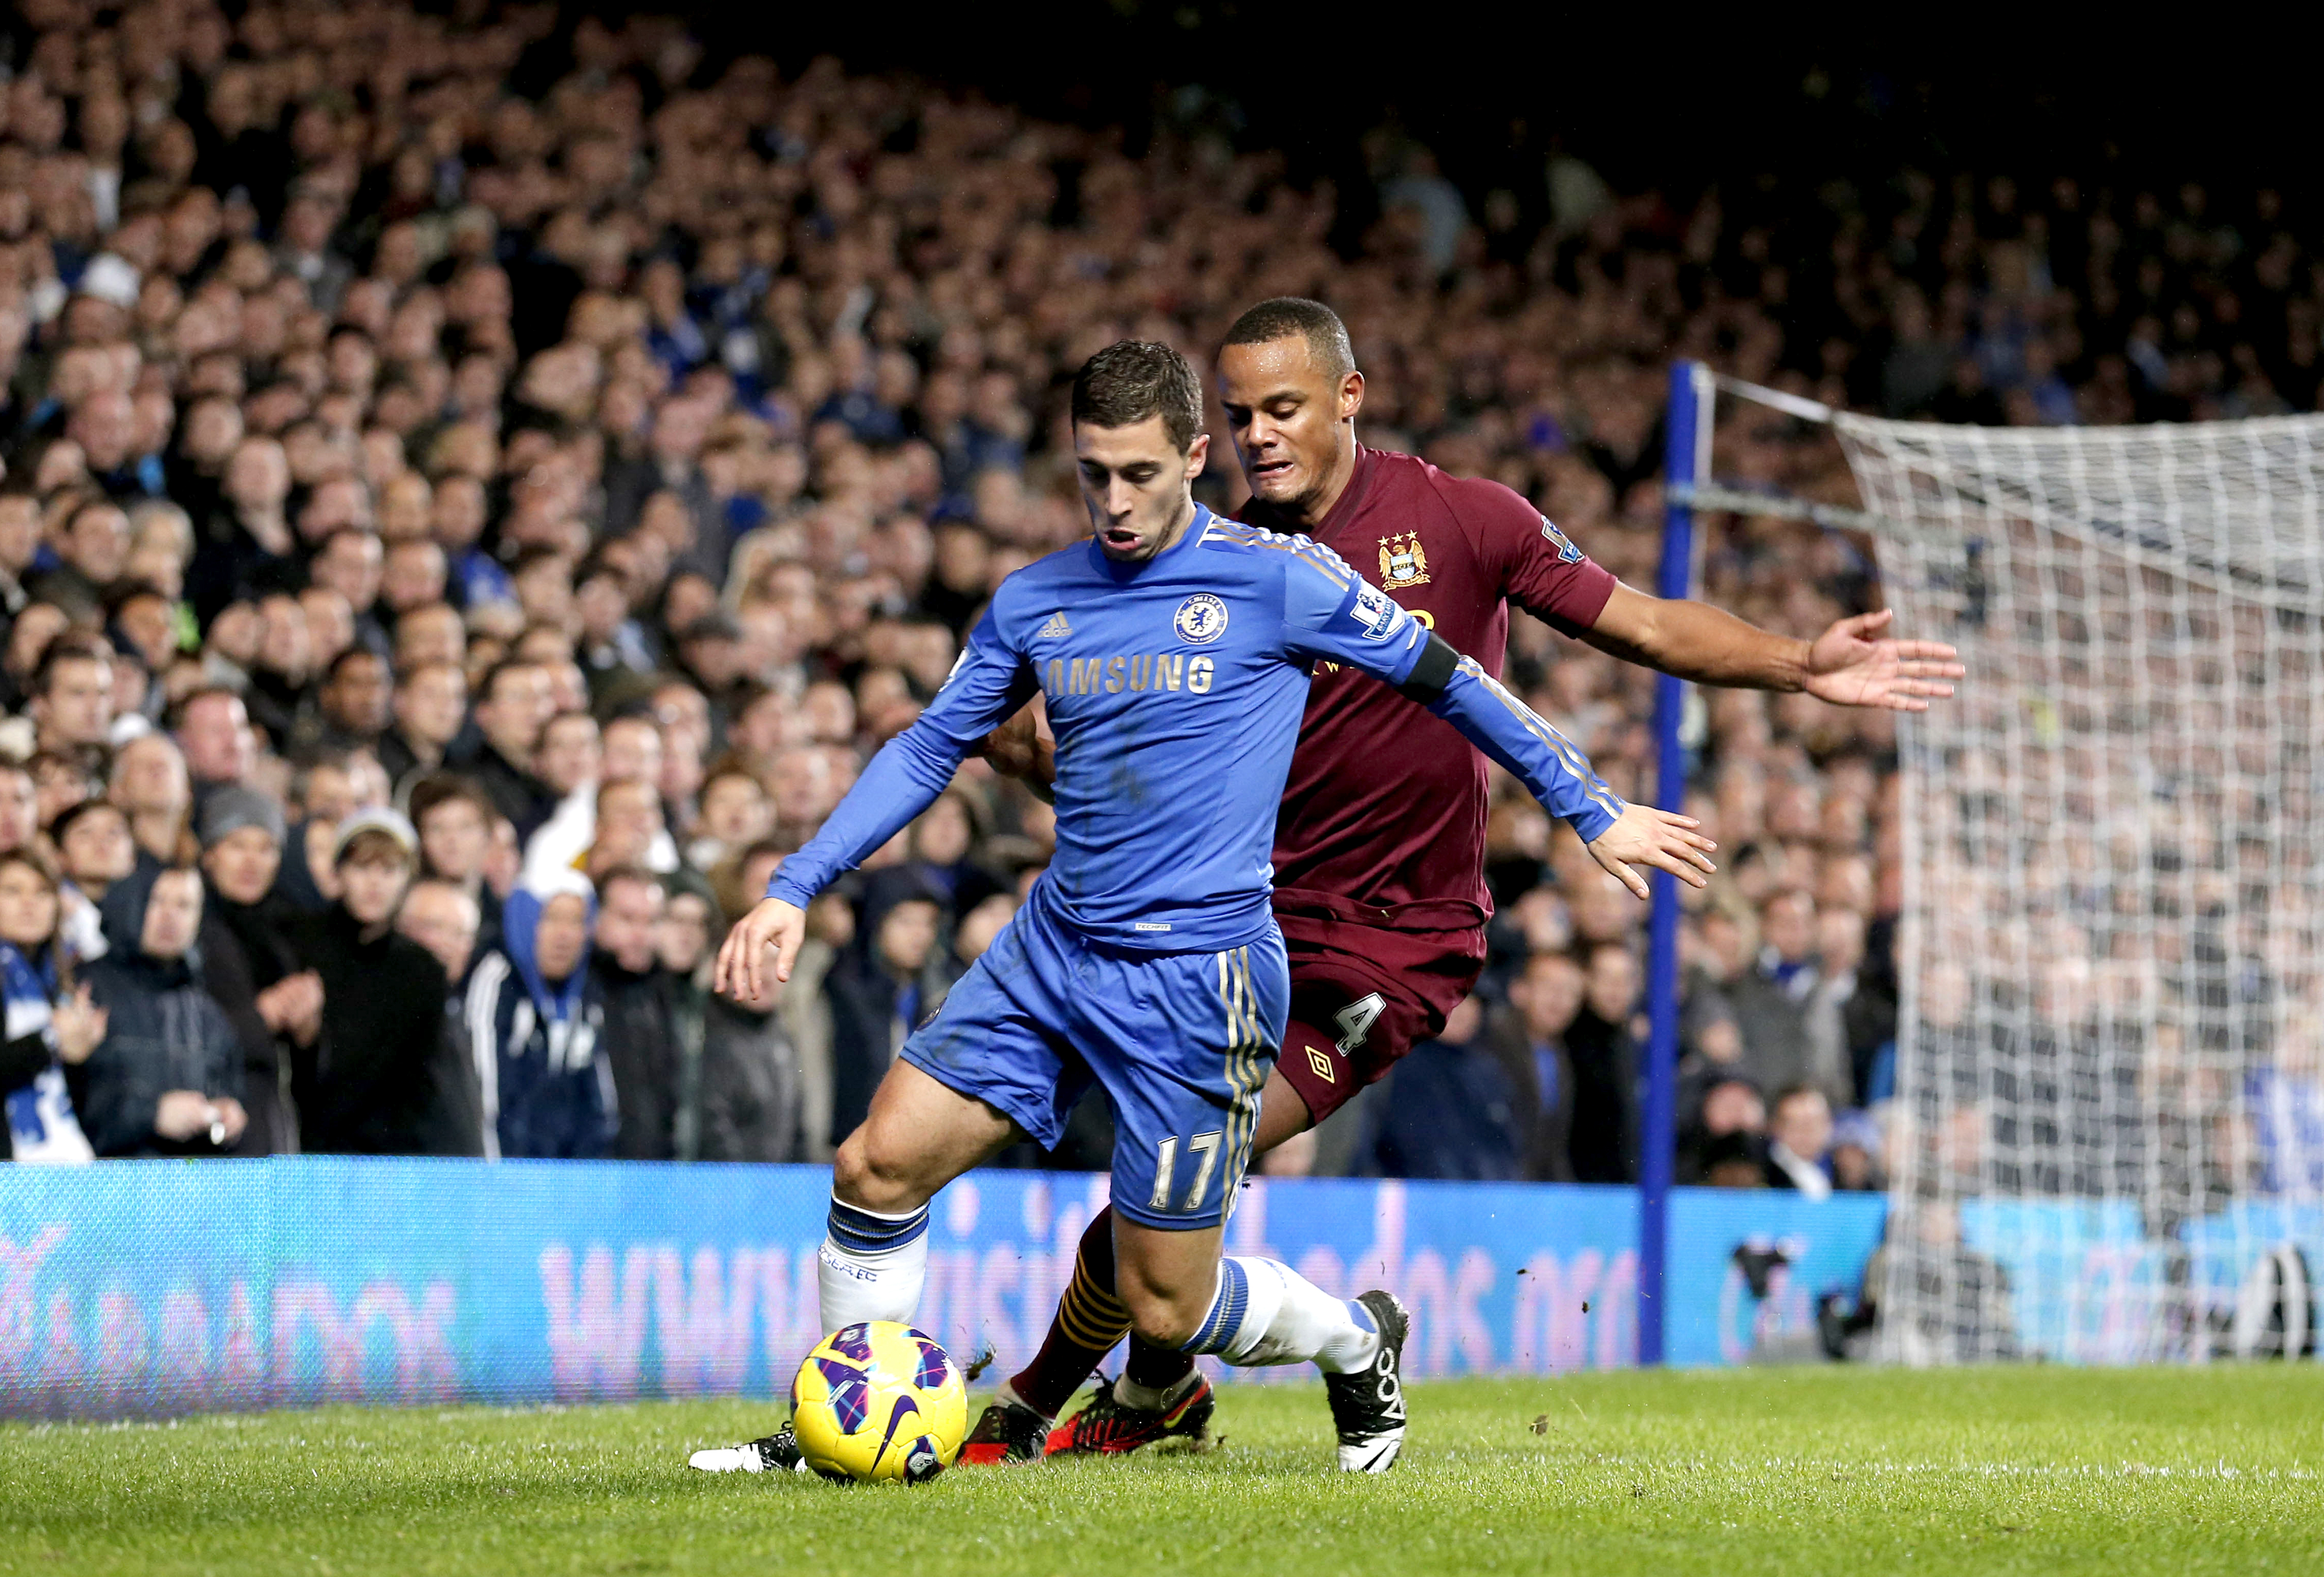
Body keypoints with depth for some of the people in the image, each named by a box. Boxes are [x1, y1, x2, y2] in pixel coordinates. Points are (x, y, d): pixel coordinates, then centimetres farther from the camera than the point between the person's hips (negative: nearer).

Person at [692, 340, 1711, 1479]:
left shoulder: (1273, 581, -7)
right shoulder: (1033, 602, 7)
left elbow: (1447, 682, 2)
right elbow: (929, 750, 15)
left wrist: (1592, 812, 7)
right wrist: (794, 890, 5)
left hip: (1197, 975, -5)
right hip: (1051, 949, 5)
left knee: (1165, 1307, -2)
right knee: (877, 1166, -9)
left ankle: (1357, 1341, 28)